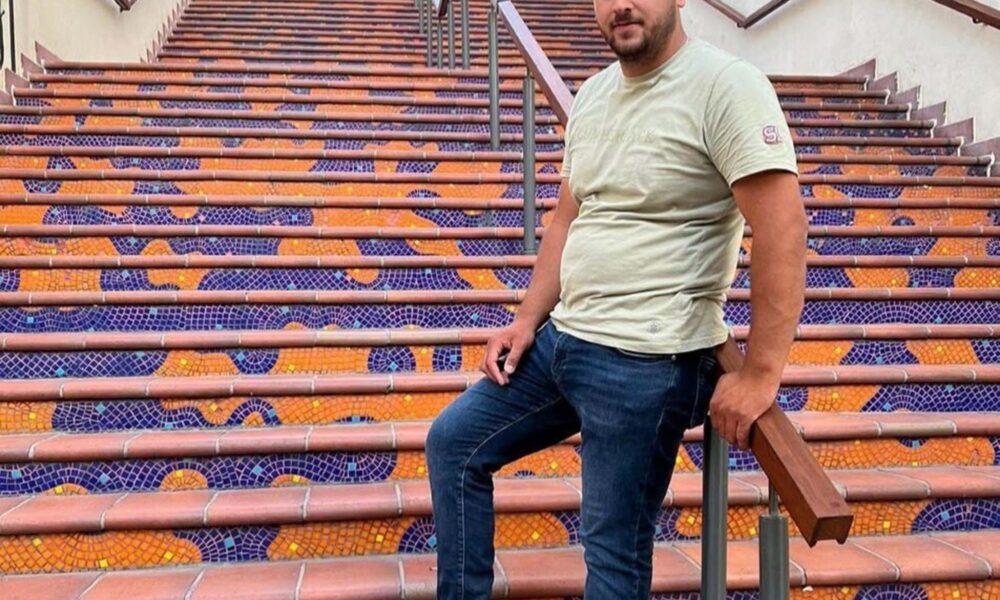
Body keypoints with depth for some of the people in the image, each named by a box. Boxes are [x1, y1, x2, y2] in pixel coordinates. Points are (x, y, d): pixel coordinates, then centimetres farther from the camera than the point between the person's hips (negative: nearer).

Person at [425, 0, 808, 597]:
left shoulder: (724, 84, -14)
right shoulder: (593, 92, 12)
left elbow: (783, 227, -20)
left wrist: (761, 373, -22)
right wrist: (528, 320, 11)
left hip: (645, 361, -8)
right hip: (563, 337, 9)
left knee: (614, 547, 2)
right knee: (453, 442, 15)